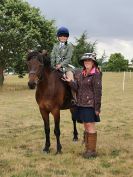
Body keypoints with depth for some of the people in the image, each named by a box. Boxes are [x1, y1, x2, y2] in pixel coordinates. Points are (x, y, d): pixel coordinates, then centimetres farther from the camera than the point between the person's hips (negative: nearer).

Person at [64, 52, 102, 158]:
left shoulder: (96, 74, -10)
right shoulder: (82, 74, 11)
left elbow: (98, 92, -12)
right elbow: (77, 88, 12)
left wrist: (97, 108, -14)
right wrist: (70, 82, -4)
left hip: (90, 105, -7)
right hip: (81, 104, 7)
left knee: (91, 126, -2)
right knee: (86, 127, 14)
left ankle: (92, 150, 8)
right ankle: (88, 148, 24)